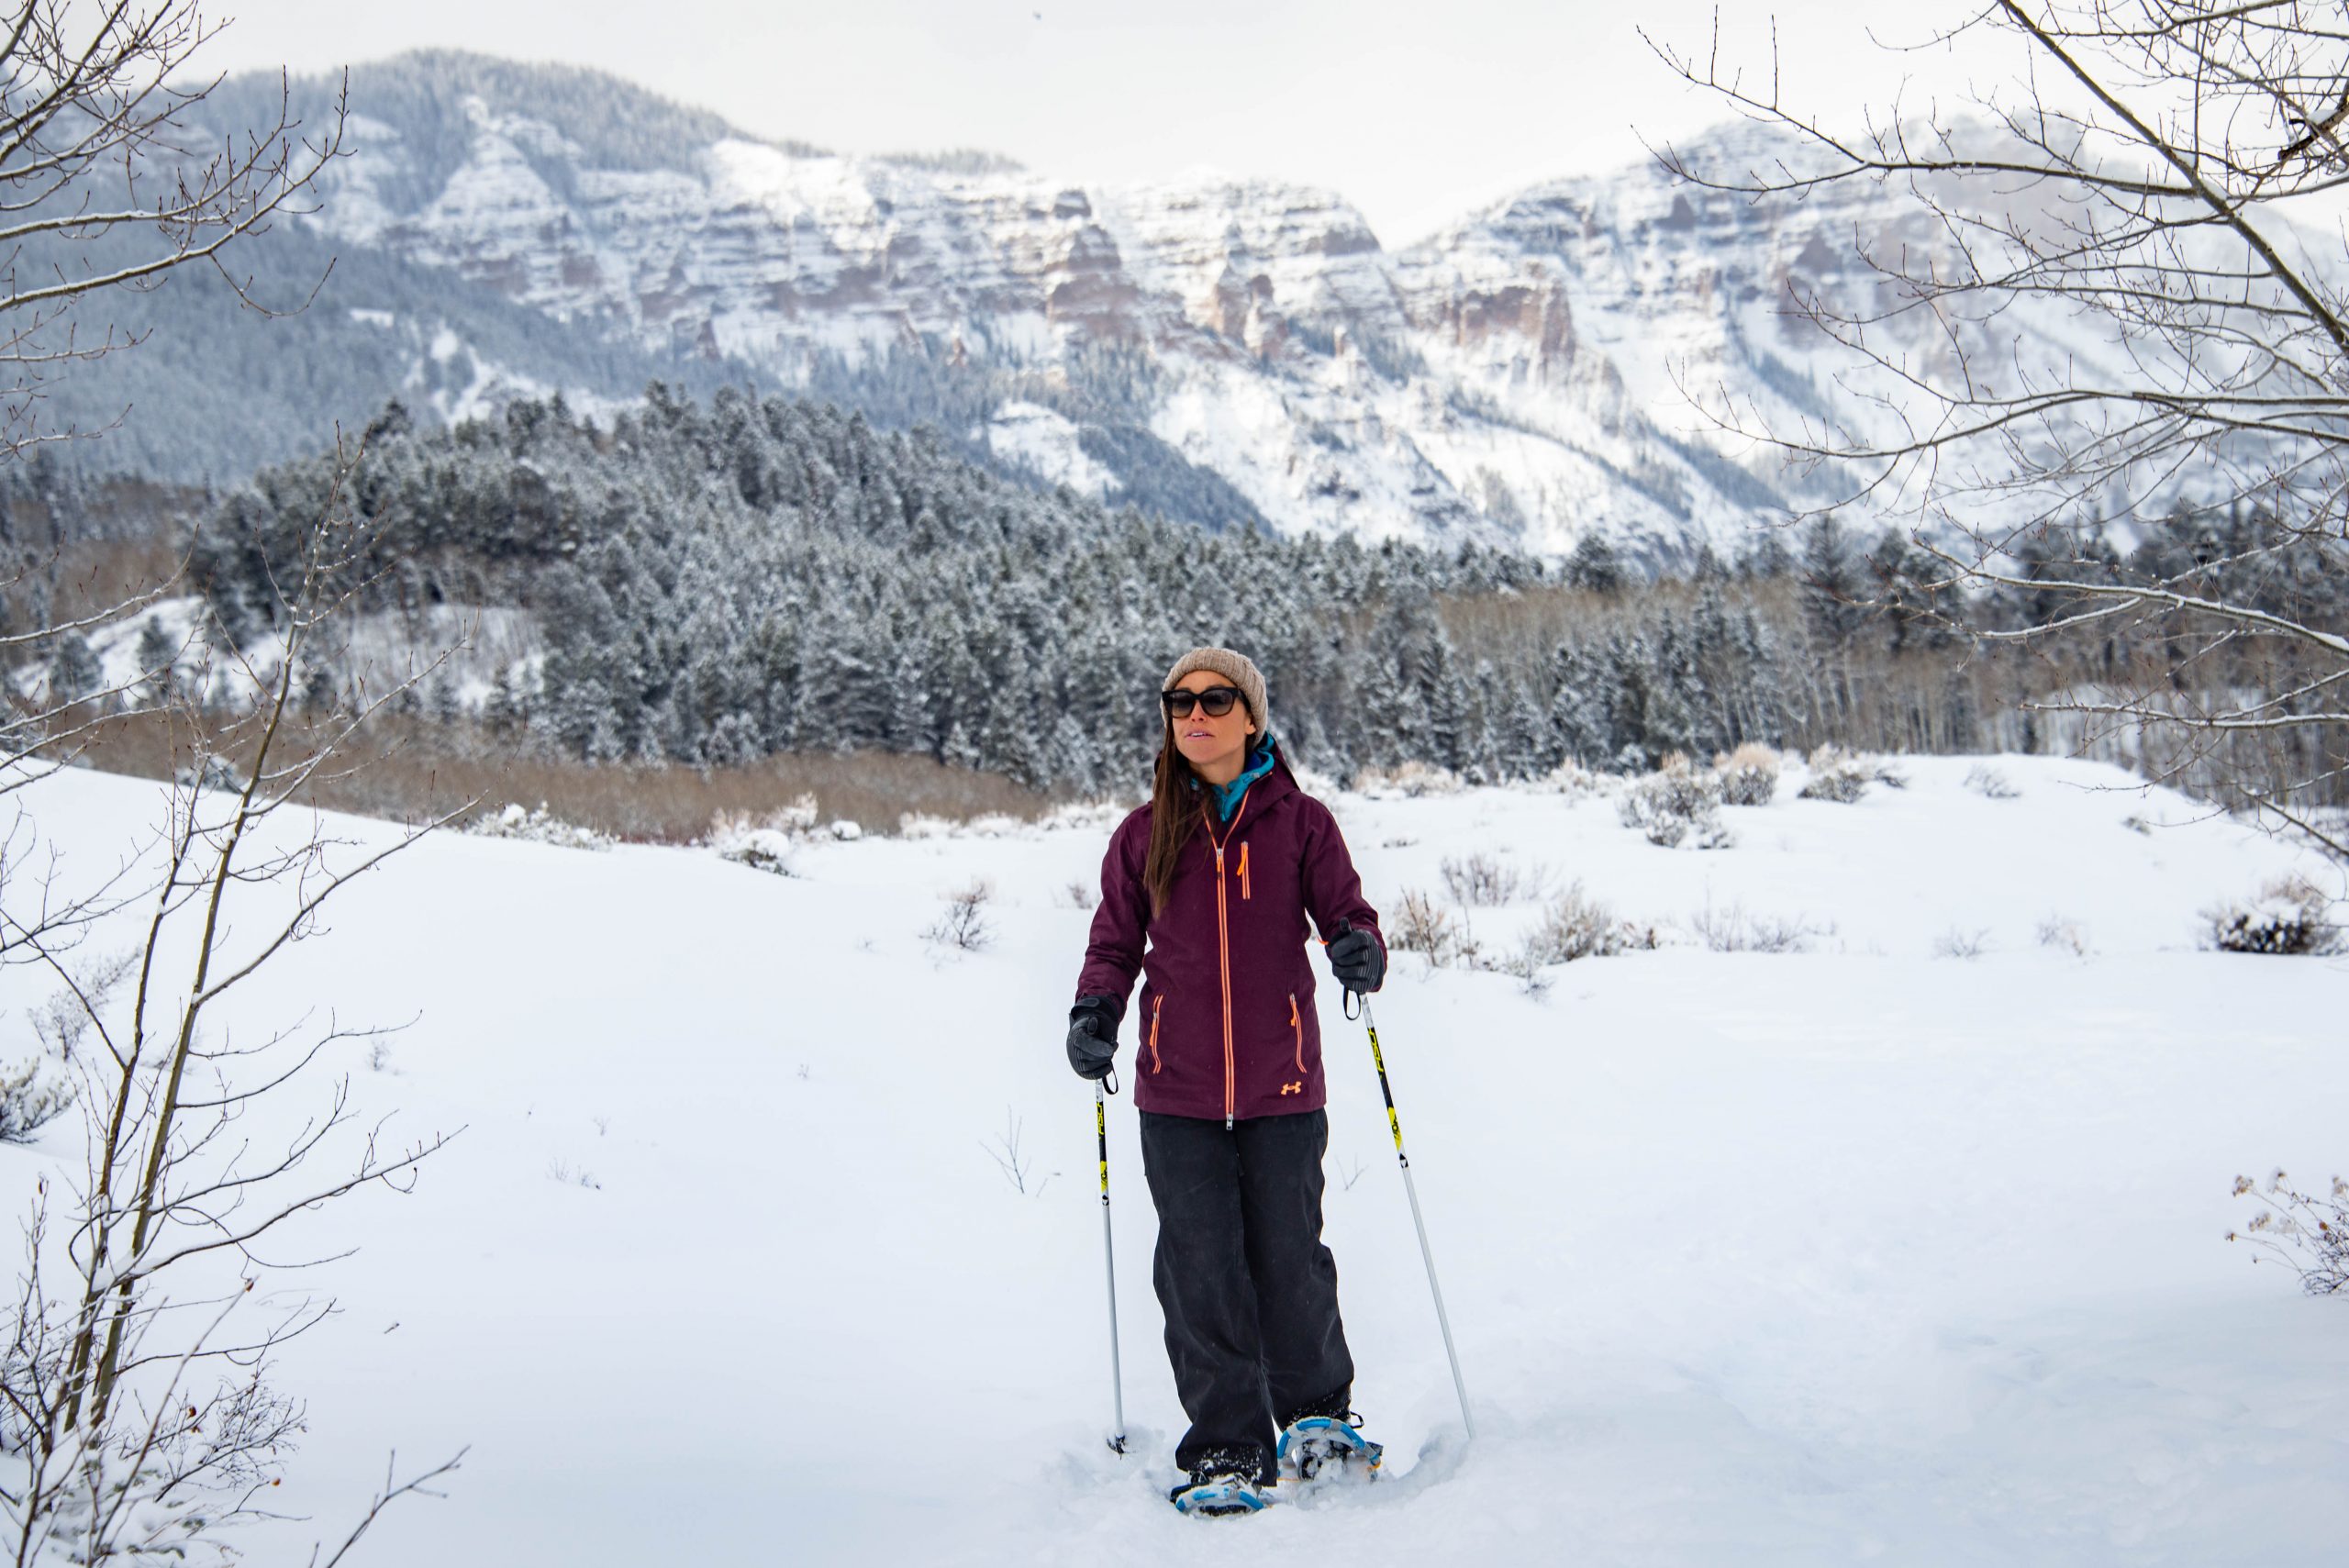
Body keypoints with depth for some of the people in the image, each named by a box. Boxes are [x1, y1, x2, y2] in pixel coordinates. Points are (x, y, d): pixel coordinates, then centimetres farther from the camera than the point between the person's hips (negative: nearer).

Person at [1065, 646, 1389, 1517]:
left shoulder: (1299, 822, 2)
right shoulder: (1142, 834, 7)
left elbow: (1345, 911, 5)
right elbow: (1117, 940, 14)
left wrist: (1360, 949, -18)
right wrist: (1095, 1011, -4)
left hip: (1281, 1086, -1)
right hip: (1178, 1094, 1)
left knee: (1288, 1264, 5)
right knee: (1200, 1277, 0)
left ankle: (1318, 1417, 30)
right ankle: (1228, 1453, 12)